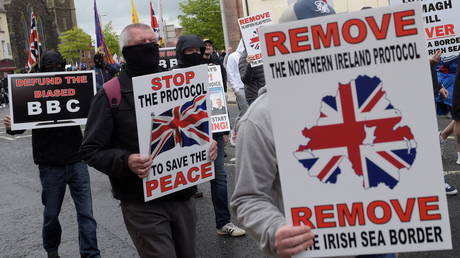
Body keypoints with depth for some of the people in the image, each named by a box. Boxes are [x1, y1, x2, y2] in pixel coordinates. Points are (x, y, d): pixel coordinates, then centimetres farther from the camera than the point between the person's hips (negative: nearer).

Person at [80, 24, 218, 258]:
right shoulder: (111, 95, -6)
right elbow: (91, 149, -7)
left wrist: (206, 143, -2)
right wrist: (125, 162, -25)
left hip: (183, 197, 5)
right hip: (143, 205, -5)